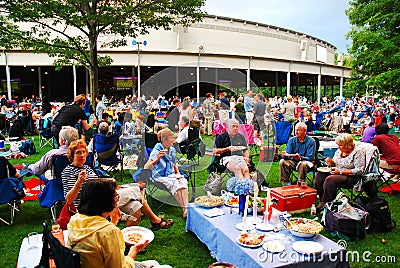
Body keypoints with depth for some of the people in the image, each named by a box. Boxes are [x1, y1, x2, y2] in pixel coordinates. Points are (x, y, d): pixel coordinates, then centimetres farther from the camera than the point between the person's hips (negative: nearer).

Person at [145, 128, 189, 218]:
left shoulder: (172, 149, 6)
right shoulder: (156, 150, -15)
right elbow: (146, 168, -26)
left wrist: (177, 172, 5)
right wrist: (157, 159, -40)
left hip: (171, 175, 6)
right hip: (160, 176, -5)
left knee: (183, 181, -26)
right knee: (175, 183, -33)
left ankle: (187, 207, -34)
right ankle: (184, 210, -28)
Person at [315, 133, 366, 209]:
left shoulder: (358, 151, -14)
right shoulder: (340, 150, 7)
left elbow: (359, 170, -19)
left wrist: (341, 172, -24)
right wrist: (331, 162, -6)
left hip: (351, 177, -8)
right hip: (337, 173, 8)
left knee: (329, 180, -31)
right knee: (319, 175, -15)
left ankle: (326, 204, -17)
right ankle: (321, 200, -11)